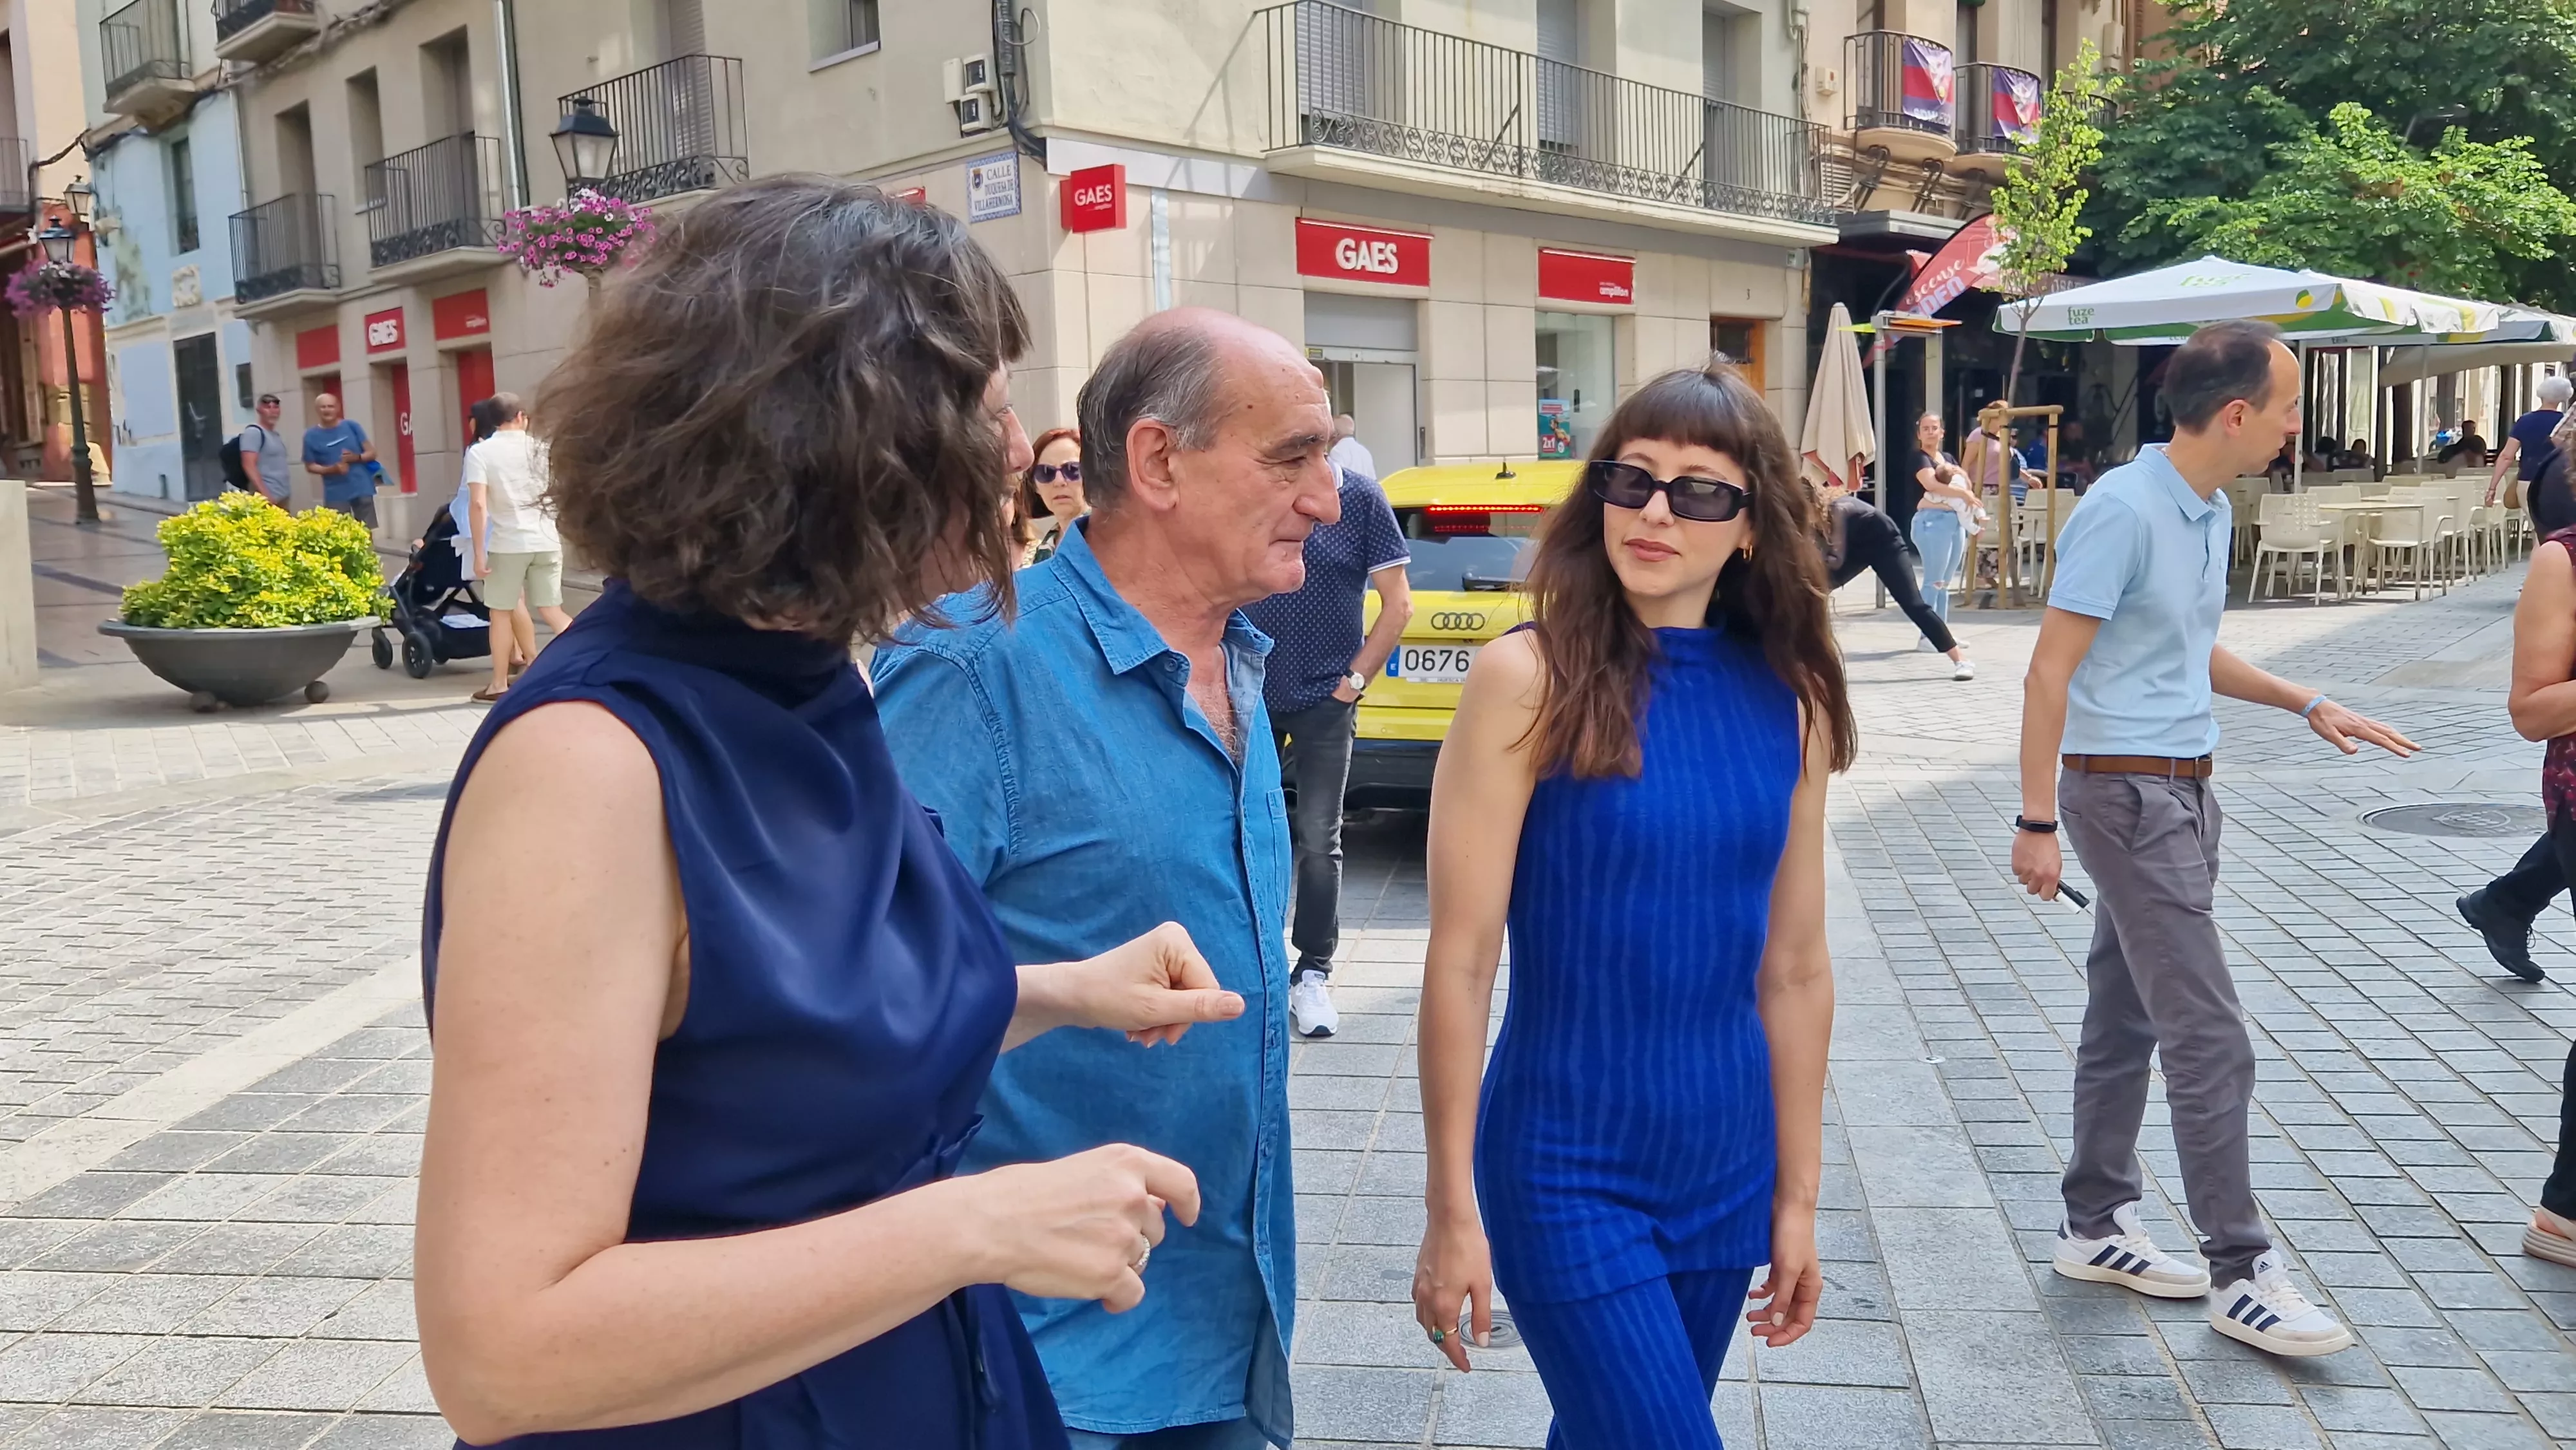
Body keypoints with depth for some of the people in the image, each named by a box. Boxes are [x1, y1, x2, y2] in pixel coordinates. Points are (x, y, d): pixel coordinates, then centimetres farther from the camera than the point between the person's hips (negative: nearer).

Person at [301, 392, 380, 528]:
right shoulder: (312, 435, 2)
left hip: (362, 489, 1)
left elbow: (372, 453, 5)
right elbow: (310, 466, 5)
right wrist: (331, 469, -13)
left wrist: (356, 457, -16)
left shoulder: (351, 426, 3)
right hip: (335, 494, -1)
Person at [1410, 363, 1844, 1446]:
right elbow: (1460, 962, -13)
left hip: (1726, 1170, 5)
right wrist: (1453, 1211, -11)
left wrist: (1797, 1195, 9)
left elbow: (1796, 970, 6)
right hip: (1568, 1171, -5)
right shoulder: (1530, 678, -14)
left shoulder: (1788, 702, 0)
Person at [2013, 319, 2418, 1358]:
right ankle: (2243, 1274, 4)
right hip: (2125, 792, -9)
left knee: (2126, 1020, 14)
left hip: (2183, 791, 9)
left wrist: (2307, 703, 20)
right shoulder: (2123, 510, -17)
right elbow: (2051, 672, -18)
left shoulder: (2211, 511, 11)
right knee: (2210, 1039, -6)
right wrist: (2036, 823, -20)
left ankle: (2096, 1227, 25)